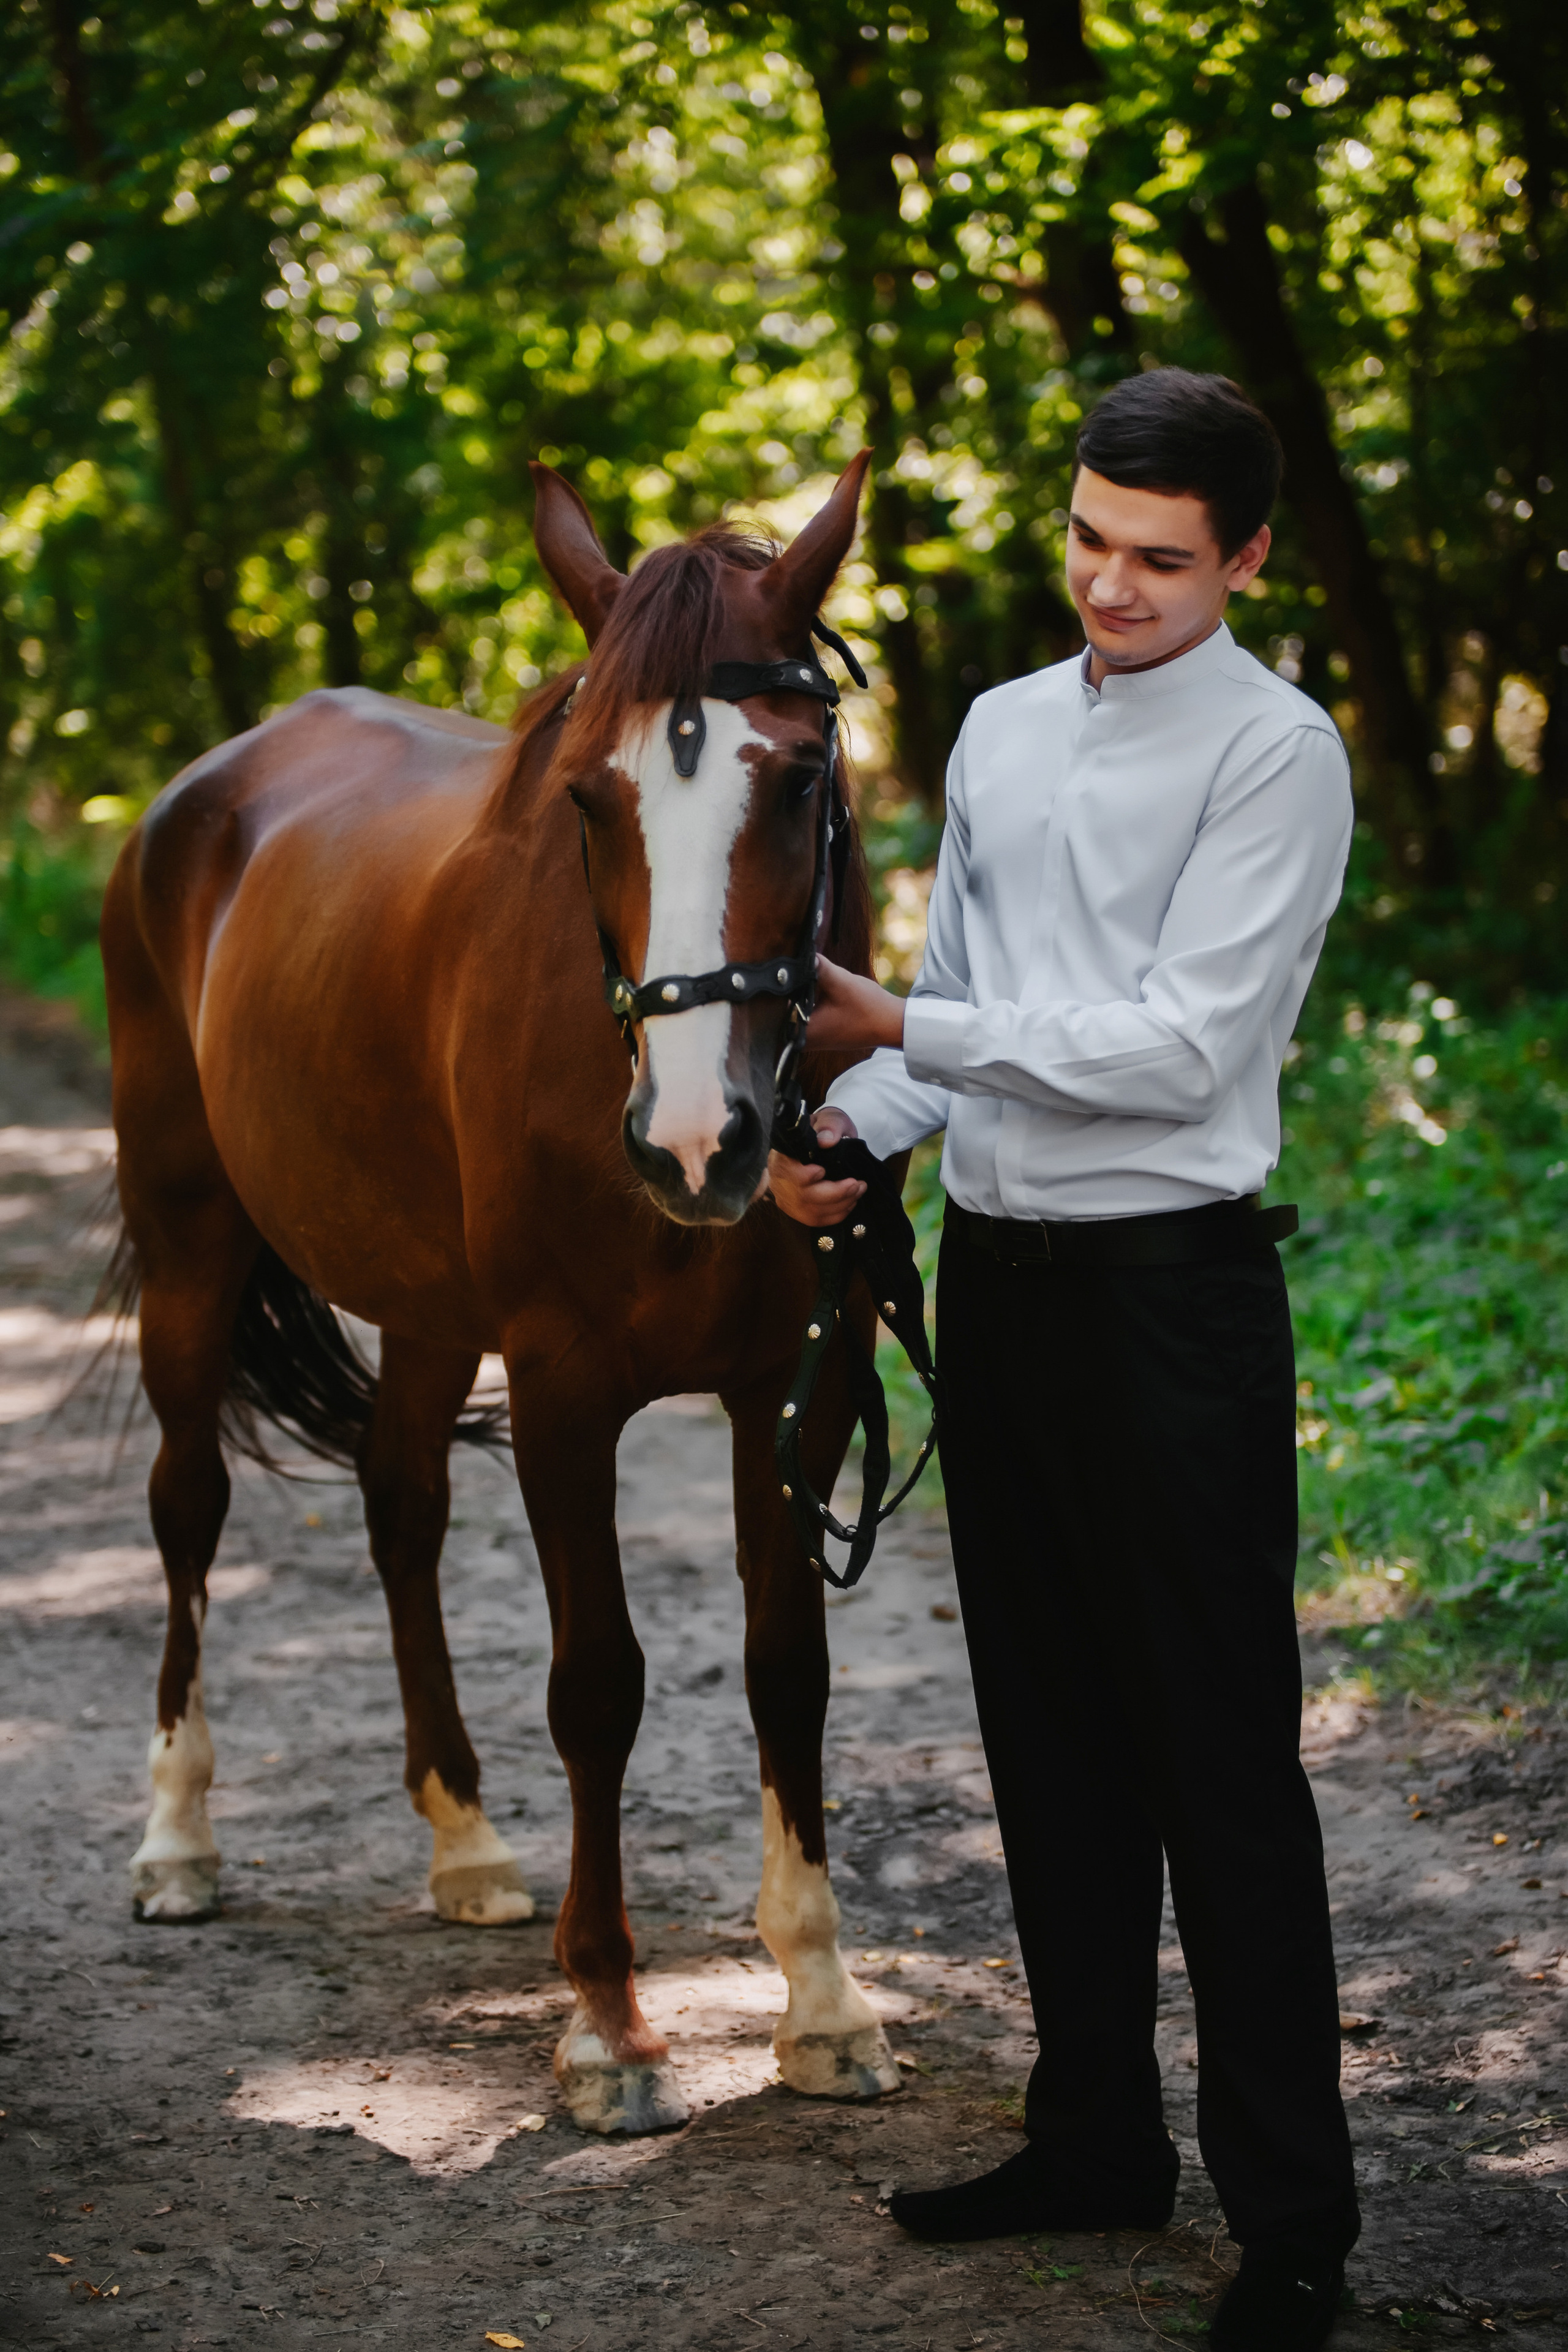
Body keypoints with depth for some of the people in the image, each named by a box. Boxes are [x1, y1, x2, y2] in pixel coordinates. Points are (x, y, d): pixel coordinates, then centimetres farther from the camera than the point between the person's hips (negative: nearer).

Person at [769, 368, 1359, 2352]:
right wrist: (847, 1127, -2)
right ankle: (1097, 2137, 28)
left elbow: (1184, 1046, -18)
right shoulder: (1002, 731, 12)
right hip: (996, 1274, 7)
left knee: (1221, 1760, -4)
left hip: (1168, 1283, -7)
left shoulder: (1275, 754, -11)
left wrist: (903, 1026, -16)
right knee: (1050, 1731, 15)